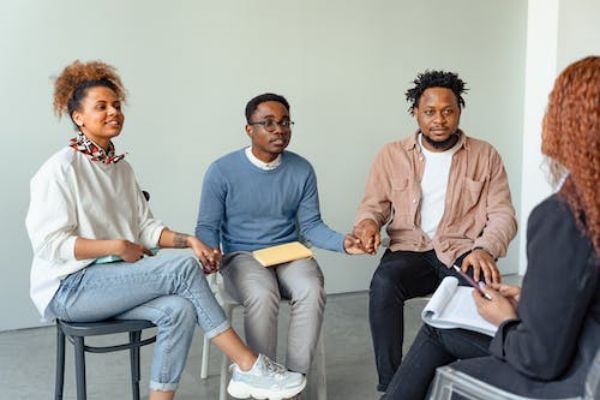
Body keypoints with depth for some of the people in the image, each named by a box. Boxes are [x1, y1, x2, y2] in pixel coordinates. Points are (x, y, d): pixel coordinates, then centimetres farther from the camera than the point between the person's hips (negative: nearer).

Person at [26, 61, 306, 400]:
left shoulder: (121, 168, 12)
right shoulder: (61, 169, -11)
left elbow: (145, 227, 8)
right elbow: (49, 243, -16)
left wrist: (188, 240, -10)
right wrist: (118, 247, -18)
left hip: (110, 281, 7)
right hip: (68, 288, -6)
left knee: (180, 309, -25)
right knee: (183, 267, -24)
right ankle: (249, 367, -19)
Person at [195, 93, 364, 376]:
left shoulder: (302, 170, 2)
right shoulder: (222, 171, -6)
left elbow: (310, 226, 3)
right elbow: (207, 227, -1)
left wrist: (343, 242, -16)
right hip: (241, 255, -2)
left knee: (312, 291, -30)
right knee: (262, 296, -35)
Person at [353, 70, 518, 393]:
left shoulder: (485, 155, 7)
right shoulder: (392, 155, 9)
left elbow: (503, 215, 2)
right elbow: (373, 205, 12)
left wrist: (484, 248, -20)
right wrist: (368, 222, -14)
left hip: (463, 251, 0)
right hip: (410, 250, 1)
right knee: (384, 282, -33)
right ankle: (390, 385, -21)